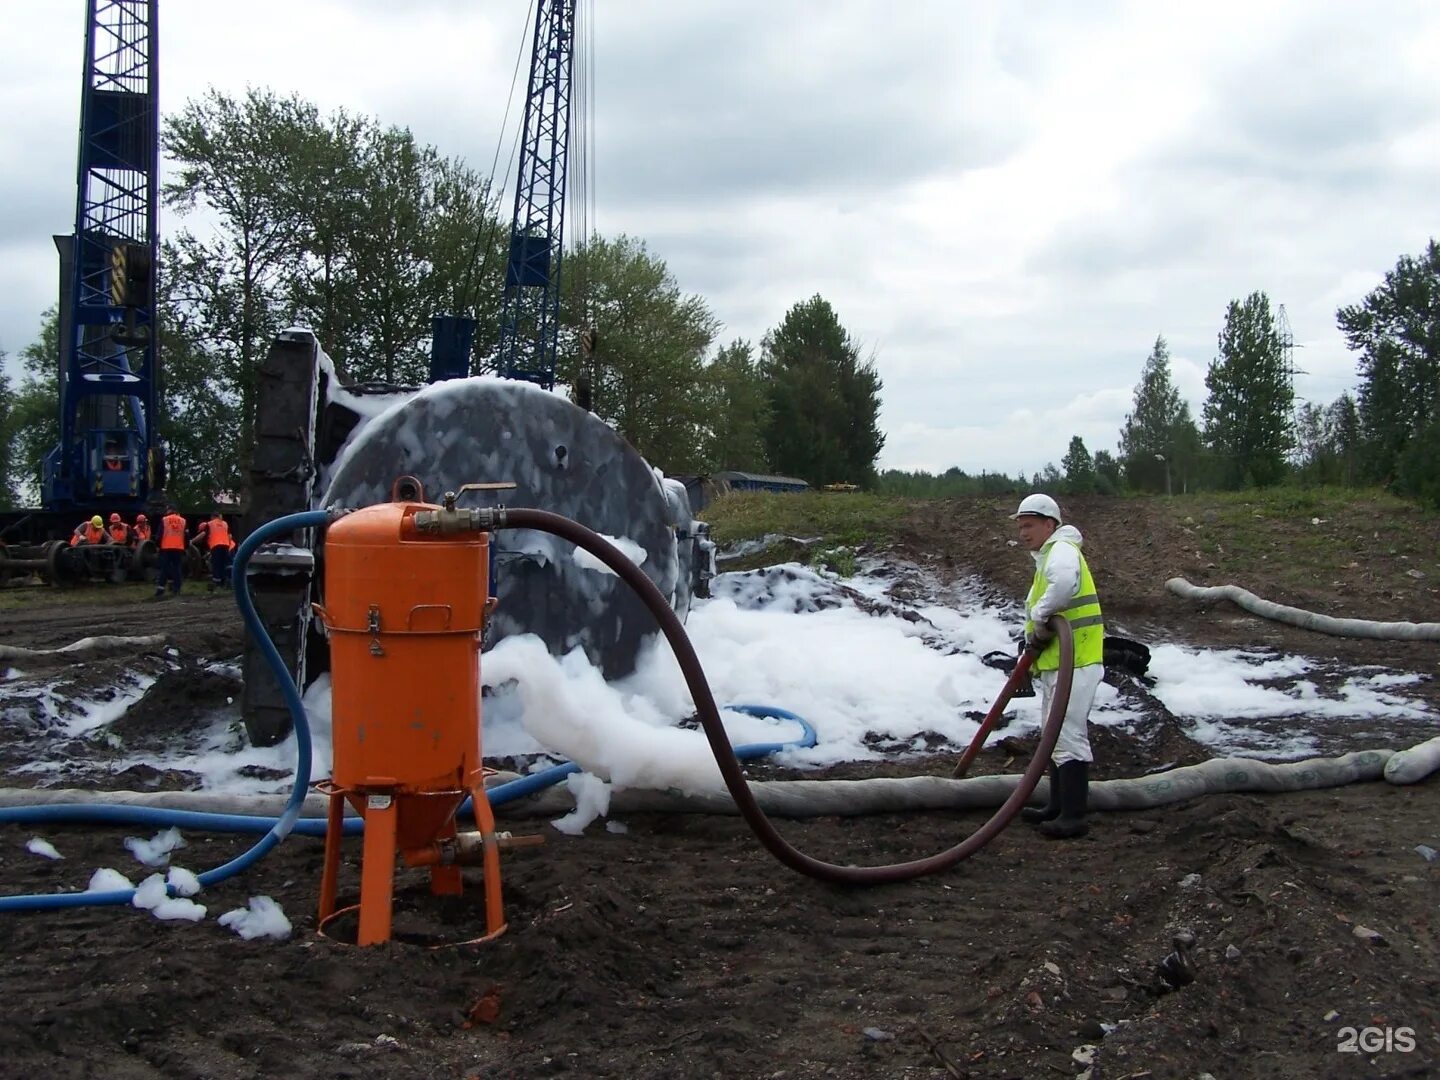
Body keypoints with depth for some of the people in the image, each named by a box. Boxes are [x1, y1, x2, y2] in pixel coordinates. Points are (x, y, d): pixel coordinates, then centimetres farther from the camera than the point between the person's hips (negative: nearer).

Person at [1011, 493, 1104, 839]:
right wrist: (1035, 634, 1)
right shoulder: (1048, 556, 21)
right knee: (1057, 737, 18)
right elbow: (1040, 606, 20)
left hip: (1073, 664, -11)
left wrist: (1040, 616, -28)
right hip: (1056, 664, 11)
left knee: (1069, 737, -10)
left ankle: (1073, 816, -7)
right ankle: (1058, 806, 28)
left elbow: (1066, 582, -39)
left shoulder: (1062, 550, -14)